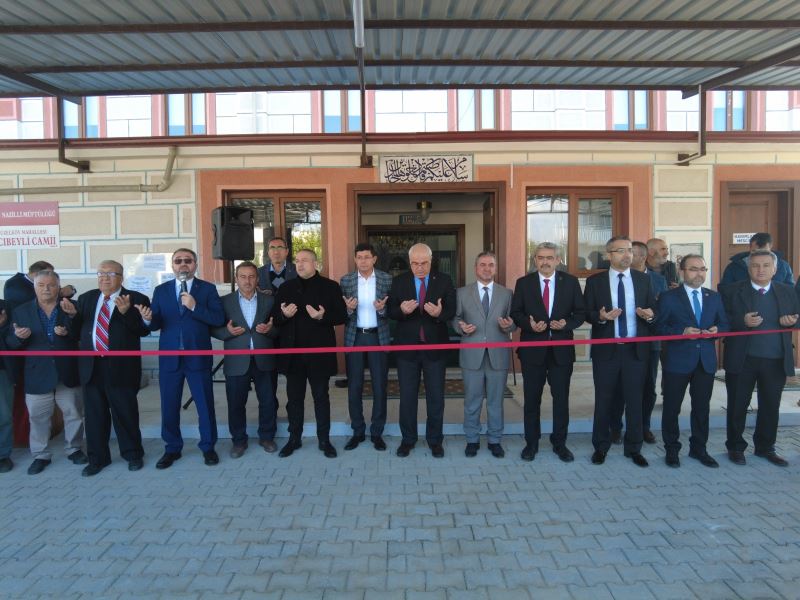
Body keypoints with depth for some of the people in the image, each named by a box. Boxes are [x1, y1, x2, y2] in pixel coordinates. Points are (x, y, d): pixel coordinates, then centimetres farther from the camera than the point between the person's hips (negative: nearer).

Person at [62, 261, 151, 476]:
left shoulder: (136, 299, -3)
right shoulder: (86, 298, 12)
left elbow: (144, 330, -14)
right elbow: (77, 332, 11)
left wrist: (126, 312, -26)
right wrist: (73, 315, -6)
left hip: (121, 366, -4)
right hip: (91, 365, 5)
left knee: (125, 412, 6)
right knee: (94, 413, 13)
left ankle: (133, 454, 23)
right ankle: (97, 458, 27)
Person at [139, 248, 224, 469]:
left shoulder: (207, 289, 0)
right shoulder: (161, 290, 7)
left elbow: (219, 319, -10)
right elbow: (156, 325, 2)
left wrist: (195, 306, -20)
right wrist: (149, 318, -20)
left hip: (198, 357, -2)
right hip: (169, 358, 2)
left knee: (205, 404, 6)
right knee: (169, 406, 11)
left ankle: (208, 447, 22)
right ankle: (172, 448, 27)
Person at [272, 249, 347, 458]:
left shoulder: (330, 286, 0)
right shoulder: (285, 287, 9)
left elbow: (341, 315, -4)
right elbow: (275, 317, 8)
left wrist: (323, 316, -22)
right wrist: (283, 314, -14)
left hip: (319, 352, -3)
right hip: (293, 353, 3)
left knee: (321, 397, 8)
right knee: (294, 397, 11)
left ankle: (324, 440, 18)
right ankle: (294, 438, 25)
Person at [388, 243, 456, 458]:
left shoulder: (444, 280, -1)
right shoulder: (399, 281, 1)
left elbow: (452, 311, -5)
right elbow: (391, 312, -1)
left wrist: (439, 313, -27)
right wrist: (402, 310, -23)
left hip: (434, 346, 0)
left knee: (436, 396, 8)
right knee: (407, 396, 10)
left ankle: (435, 440, 24)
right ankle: (408, 439, 25)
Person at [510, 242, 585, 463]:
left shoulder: (571, 282, 3)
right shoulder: (523, 283, 2)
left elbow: (580, 313, 3)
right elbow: (515, 313, 2)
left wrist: (566, 324, -16)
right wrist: (529, 324, -17)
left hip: (561, 349, 0)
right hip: (532, 348, 0)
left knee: (561, 398, 7)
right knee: (531, 399, 9)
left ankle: (559, 443, 23)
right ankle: (531, 443, 23)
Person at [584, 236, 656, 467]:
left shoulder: (643, 279, 6)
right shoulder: (595, 281, 0)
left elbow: (653, 310, 6)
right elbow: (587, 314, 0)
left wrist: (650, 315, -16)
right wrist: (601, 317, -21)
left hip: (636, 349, 2)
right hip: (606, 349, -1)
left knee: (634, 400, 8)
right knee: (603, 400, 8)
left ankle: (634, 448, 23)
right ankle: (601, 447, 22)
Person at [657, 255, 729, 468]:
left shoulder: (714, 297, 11)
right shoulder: (668, 297, -2)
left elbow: (724, 324, 14)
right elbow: (659, 327, -6)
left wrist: (716, 329, -8)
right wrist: (682, 332, -19)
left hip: (706, 361, 4)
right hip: (678, 361, -4)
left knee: (702, 407, 11)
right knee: (672, 407, 5)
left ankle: (699, 448, 26)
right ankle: (672, 449, 18)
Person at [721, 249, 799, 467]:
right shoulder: (732, 291, -2)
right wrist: (742, 321, -22)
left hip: (776, 360, 3)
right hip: (742, 359, -3)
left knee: (771, 406, 12)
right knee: (737, 405, 7)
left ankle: (765, 447, 28)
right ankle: (735, 447, 21)